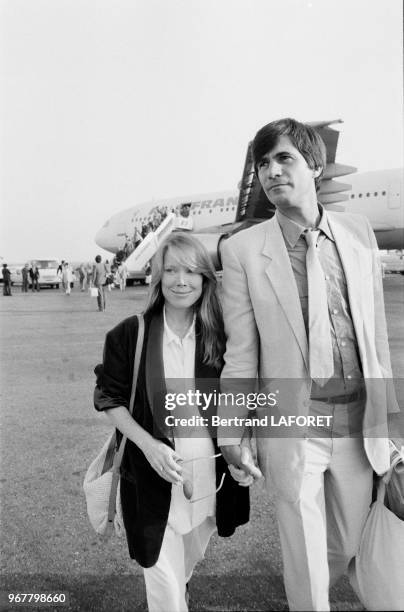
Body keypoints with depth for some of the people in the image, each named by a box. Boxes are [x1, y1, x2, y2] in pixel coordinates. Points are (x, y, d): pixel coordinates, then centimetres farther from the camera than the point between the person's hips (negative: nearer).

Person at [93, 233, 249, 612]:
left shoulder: (219, 335, -5)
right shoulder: (129, 334, -12)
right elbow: (110, 399, -5)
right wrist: (148, 444, -17)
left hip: (209, 471, 4)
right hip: (153, 471, -3)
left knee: (190, 560, 27)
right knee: (165, 581, 2)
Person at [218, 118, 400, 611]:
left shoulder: (358, 231, 3)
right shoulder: (242, 249, -7)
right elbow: (241, 350, -5)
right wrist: (231, 431, -1)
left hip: (358, 421, 4)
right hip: (291, 424, -4)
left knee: (347, 545, 22)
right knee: (305, 557, 9)